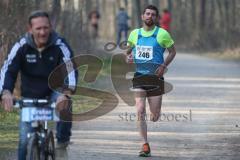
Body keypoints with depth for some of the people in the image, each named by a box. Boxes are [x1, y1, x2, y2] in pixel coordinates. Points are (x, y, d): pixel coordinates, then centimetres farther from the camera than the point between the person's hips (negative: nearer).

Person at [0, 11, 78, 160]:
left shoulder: (60, 45, -19)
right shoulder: (22, 46, -16)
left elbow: (71, 69, -31)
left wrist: (66, 93, -51)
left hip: (54, 91, -1)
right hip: (30, 96, 1)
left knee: (64, 104, -34)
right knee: (25, 139, -5)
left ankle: (63, 139, -10)